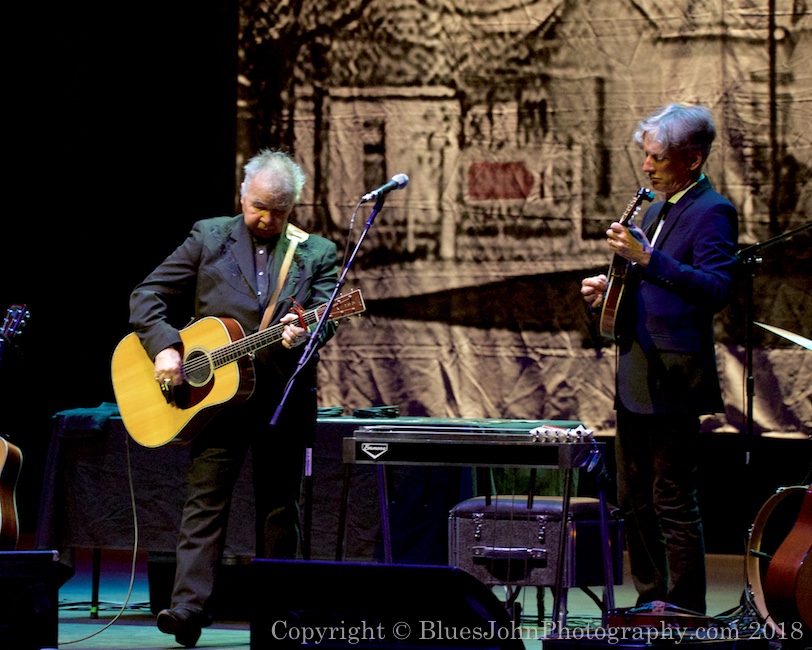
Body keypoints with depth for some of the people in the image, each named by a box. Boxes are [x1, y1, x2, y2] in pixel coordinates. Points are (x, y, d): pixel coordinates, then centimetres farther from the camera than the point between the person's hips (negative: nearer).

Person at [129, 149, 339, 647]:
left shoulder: (317, 253, 9)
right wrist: (164, 348, -11)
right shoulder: (209, 238, 8)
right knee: (206, 500, -10)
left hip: (285, 399, 2)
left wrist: (303, 331, -28)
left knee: (281, 507, 8)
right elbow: (148, 296, 6)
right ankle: (189, 609, -17)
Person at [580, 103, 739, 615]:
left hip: (674, 381, -10)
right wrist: (612, 288, 9)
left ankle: (686, 613, 1)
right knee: (635, 500, 14)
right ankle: (650, 603, 24)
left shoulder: (712, 212, -12)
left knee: (674, 501, -6)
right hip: (637, 377, 10)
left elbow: (717, 290, -25)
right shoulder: (657, 210, 17)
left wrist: (647, 259, -28)